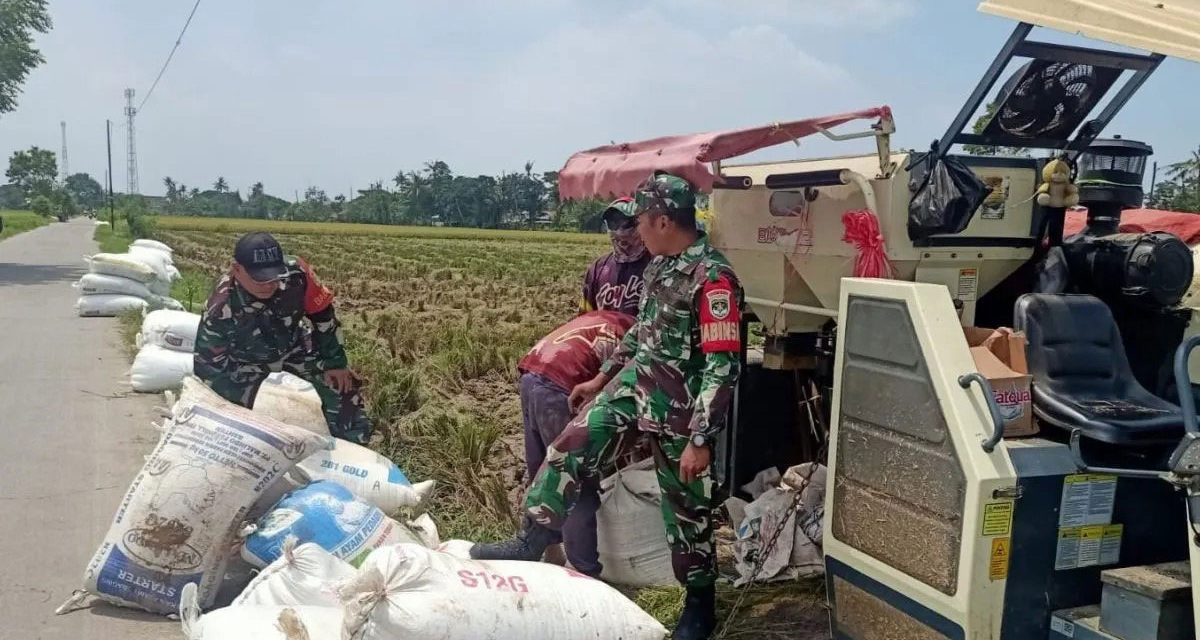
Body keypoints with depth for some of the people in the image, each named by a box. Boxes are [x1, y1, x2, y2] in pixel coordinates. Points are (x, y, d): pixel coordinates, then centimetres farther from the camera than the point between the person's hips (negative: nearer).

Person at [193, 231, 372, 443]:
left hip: (294, 346, 2)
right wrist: (250, 400, -26)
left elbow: (322, 313, -14)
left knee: (343, 383, -2)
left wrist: (335, 361, -7)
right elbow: (208, 370, -22)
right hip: (247, 363, -2)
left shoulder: (295, 273, -33)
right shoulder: (220, 313, -35)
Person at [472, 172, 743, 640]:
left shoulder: (713, 277, -24)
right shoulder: (660, 265, 4)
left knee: (686, 507, 7)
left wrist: (701, 439, -25)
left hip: (678, 408, -7)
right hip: (633, 384, 8)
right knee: (570, 447, 2)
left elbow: (723, 366, -25)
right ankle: (530, 543, 17)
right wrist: (601, 377, 21)